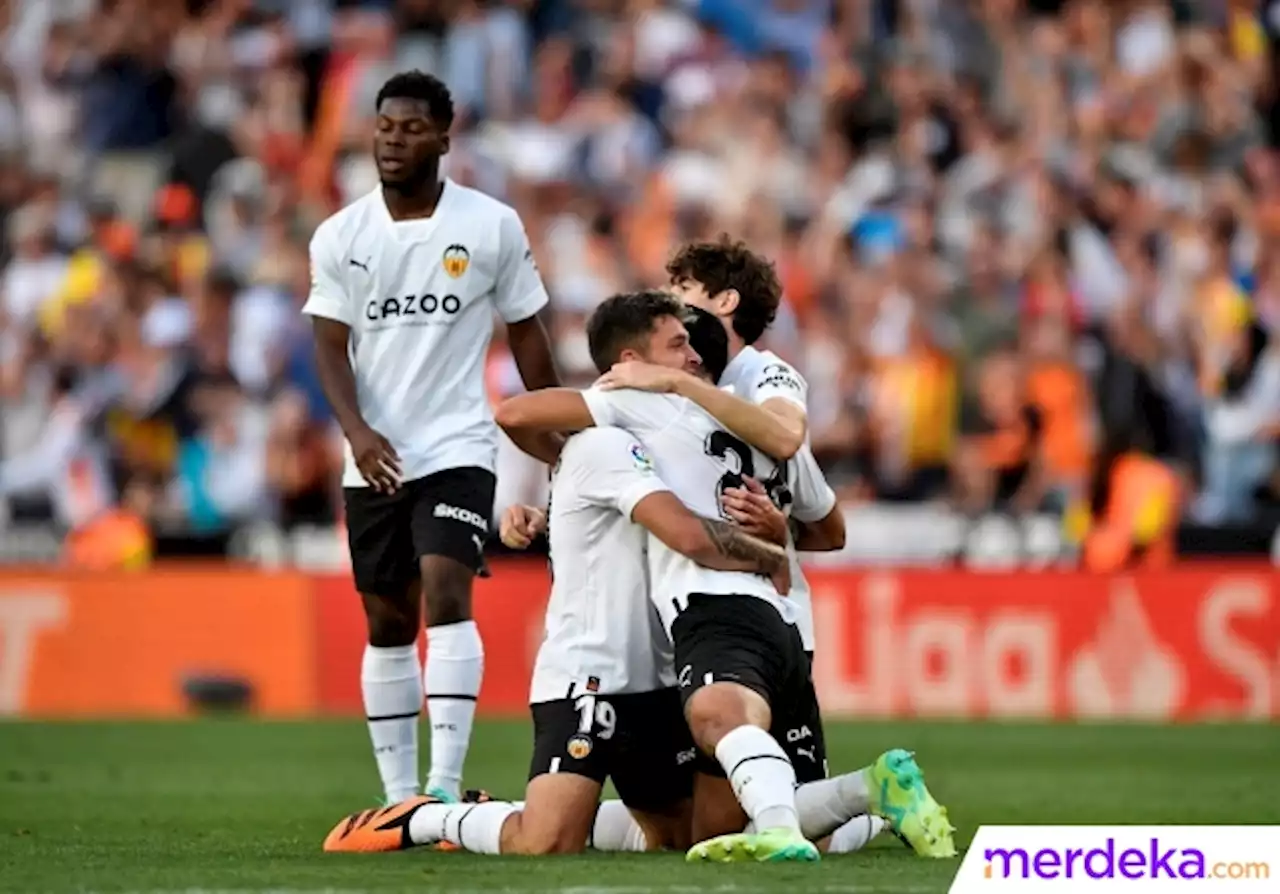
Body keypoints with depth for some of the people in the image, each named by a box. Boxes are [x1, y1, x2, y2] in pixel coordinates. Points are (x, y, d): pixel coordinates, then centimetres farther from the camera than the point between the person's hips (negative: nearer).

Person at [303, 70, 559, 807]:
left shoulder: (494, 226, -2)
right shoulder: (340, 237, 2)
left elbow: (526, 332, 5)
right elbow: (332, 345, -2)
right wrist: (356, 429, -20)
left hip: (458, 448, -3)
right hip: (375, 460, 3)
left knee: (447, 596, -20)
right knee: (388, 624, 8)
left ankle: (446, 787, -25)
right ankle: (399, 796, 15)